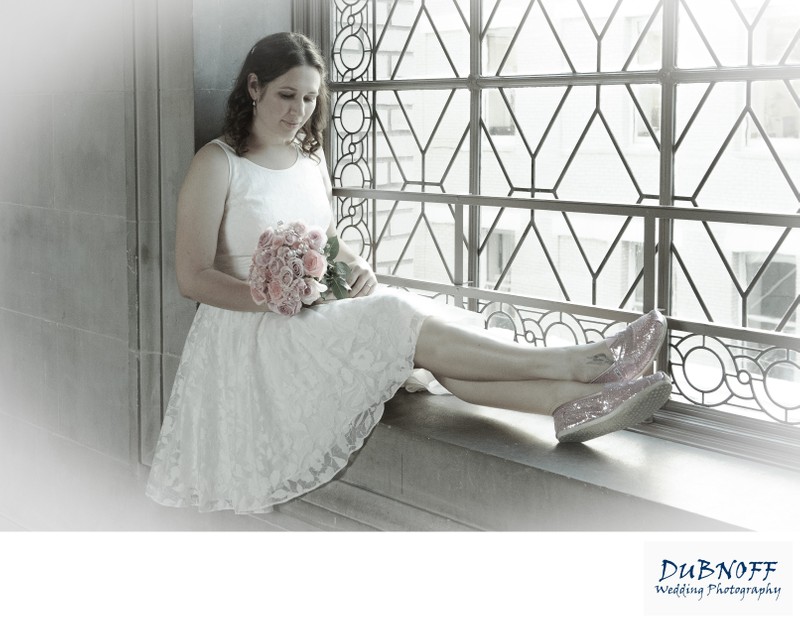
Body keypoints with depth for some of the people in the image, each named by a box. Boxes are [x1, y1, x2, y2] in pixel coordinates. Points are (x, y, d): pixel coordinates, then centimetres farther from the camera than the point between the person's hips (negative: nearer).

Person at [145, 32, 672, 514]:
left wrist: (357, 267, -2)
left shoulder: (311, 156, 12)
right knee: (402, 318, -29)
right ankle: (572, 363, -32)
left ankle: (573, 403, -42)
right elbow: (194, 278, -12)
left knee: (424, 340, -25)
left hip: (319, 317, 6)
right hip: (253, 337, -6)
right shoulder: (218, 164, -8)